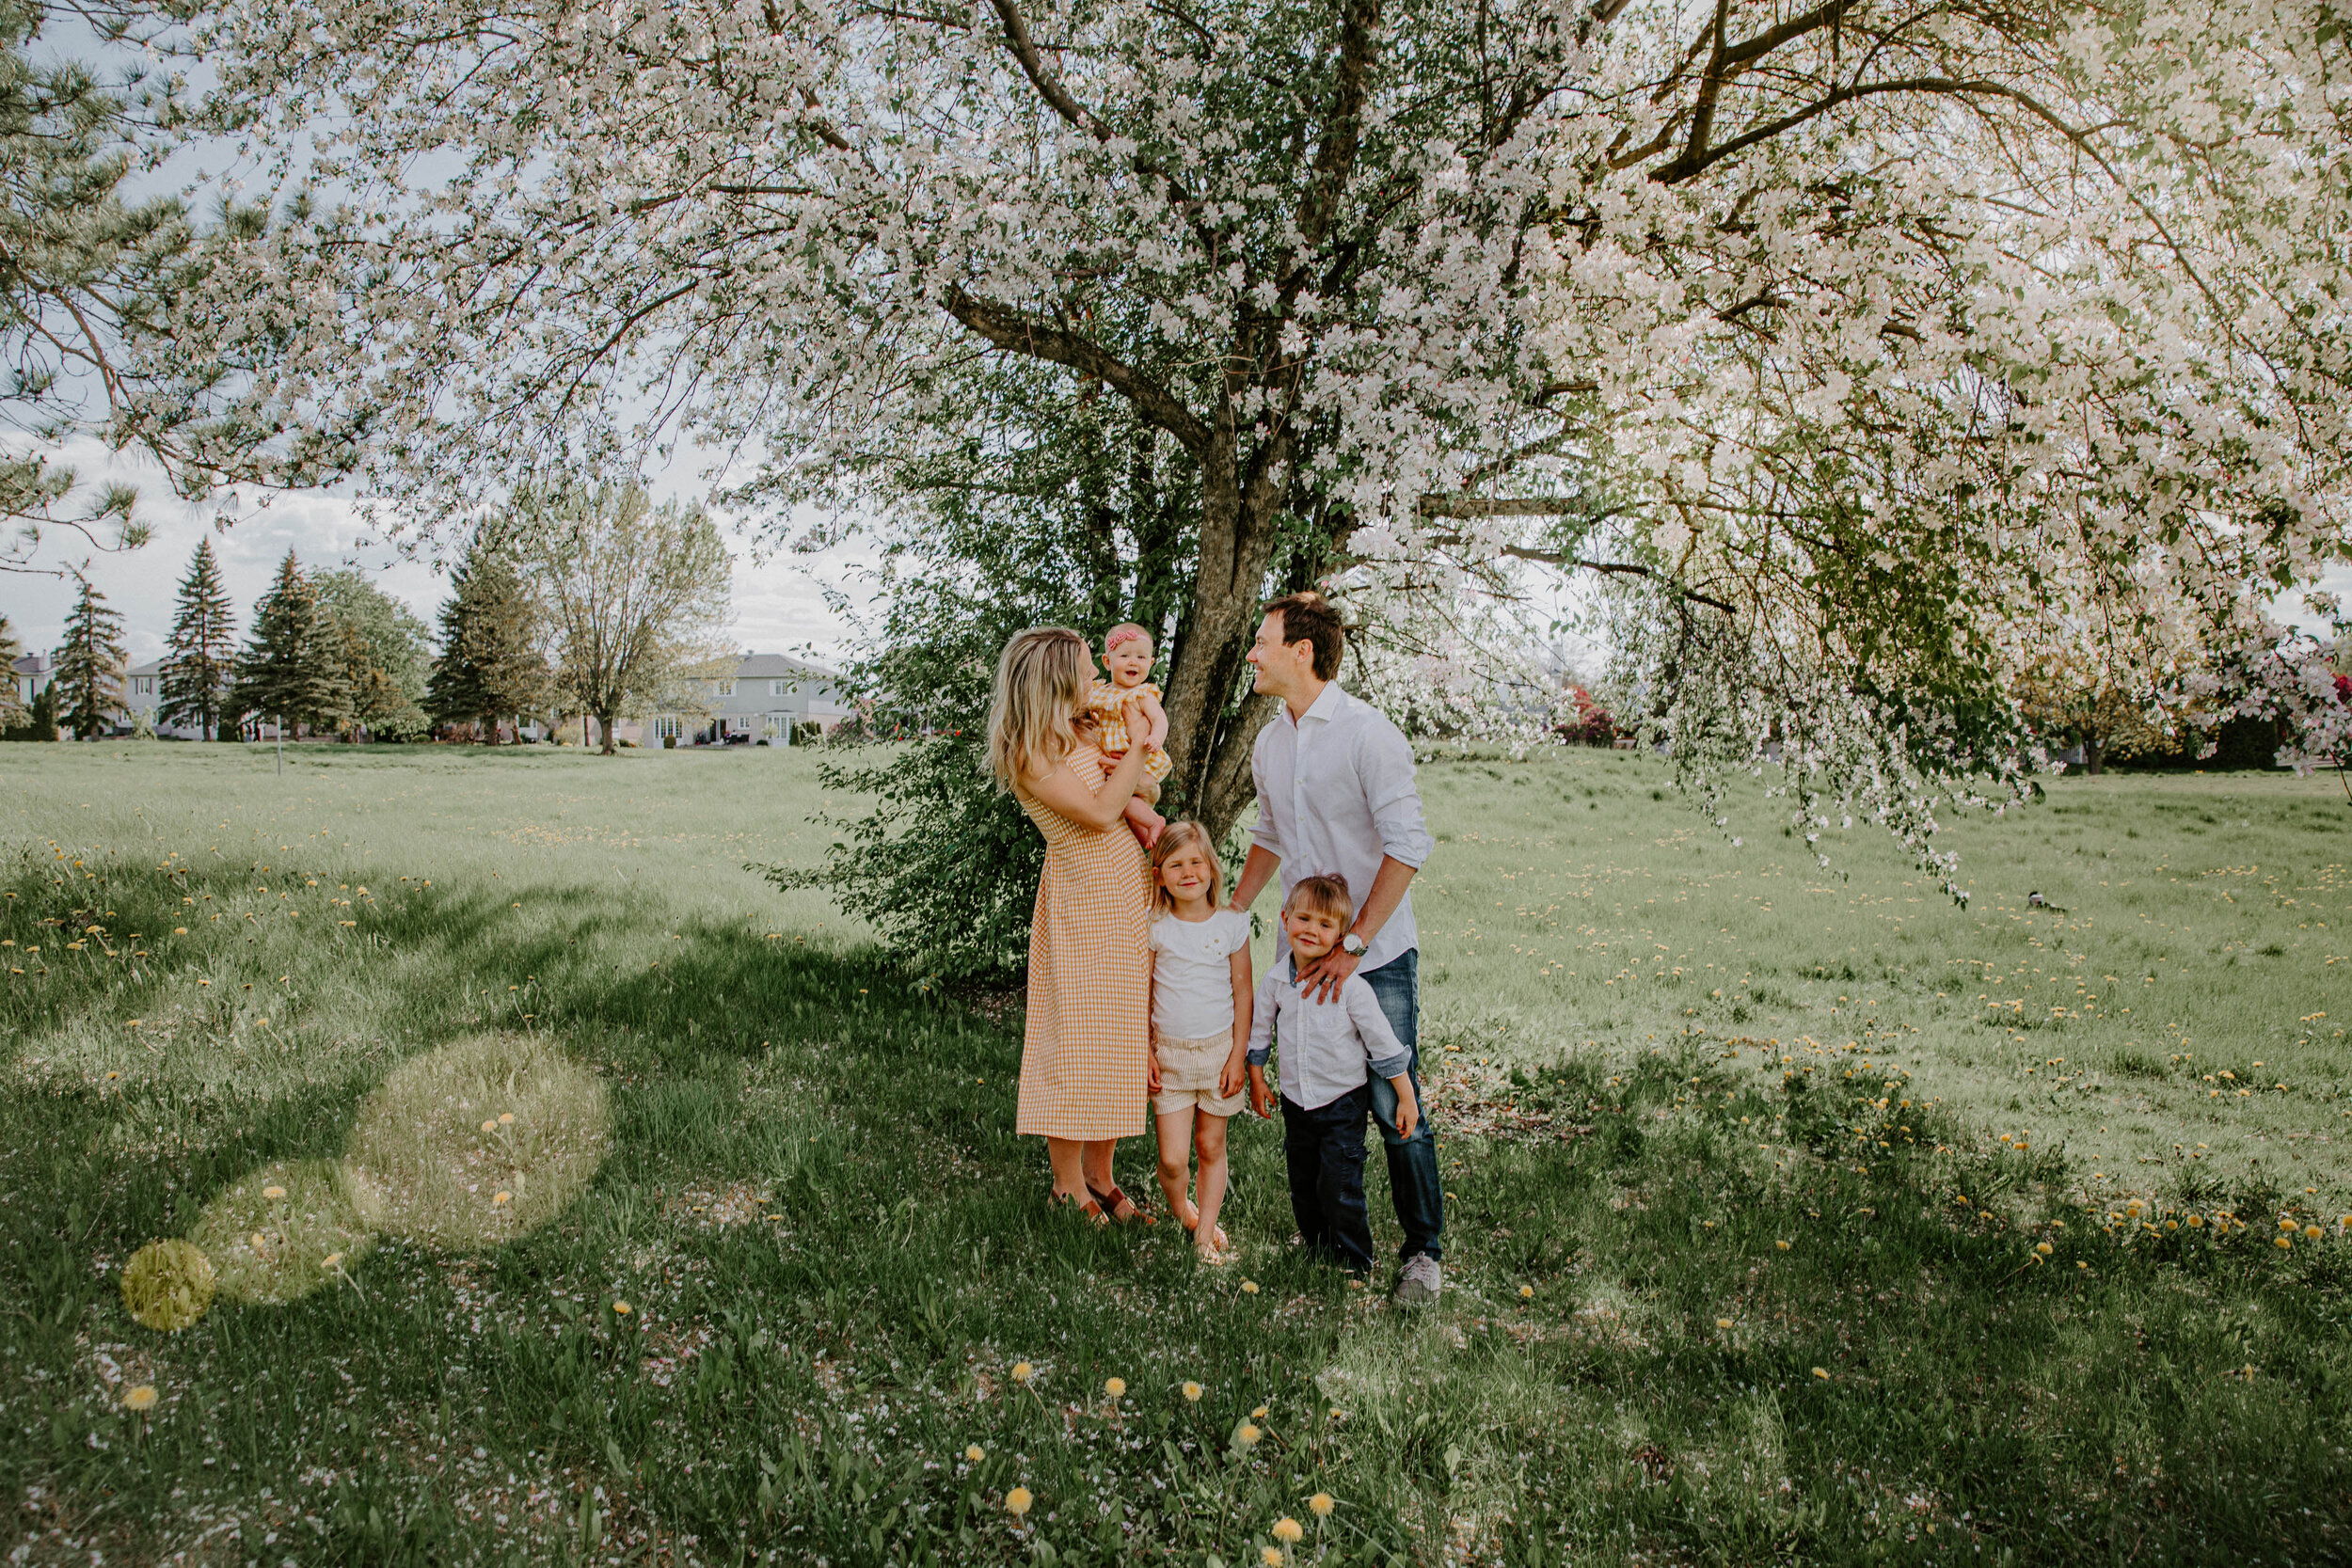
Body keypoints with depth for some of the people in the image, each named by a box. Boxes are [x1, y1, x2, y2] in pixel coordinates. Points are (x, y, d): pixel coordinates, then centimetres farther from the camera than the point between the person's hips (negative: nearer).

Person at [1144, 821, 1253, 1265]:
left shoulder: (1231, 924, -4)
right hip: (1169, 1051, 0)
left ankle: (1206, 1230, 23)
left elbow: (1242, 992, 1)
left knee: (1210, 1146, 9)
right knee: (1172, 1158, -3)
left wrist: (1238, 1055, -2)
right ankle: (1179, 1212, 25)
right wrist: (1145, 1052, -2)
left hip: (1218, 1048, 1)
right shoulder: (1155, 928, -5)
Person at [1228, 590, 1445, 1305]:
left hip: (1377, 957, -6)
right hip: (1305, 953, 6)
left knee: (1394, 1108, -1)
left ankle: (1424, 1249, 16)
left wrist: (1353, 944, -18)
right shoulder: (1269, 743, 8)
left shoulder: (1367, 732, -14)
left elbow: (1406, 844, -16)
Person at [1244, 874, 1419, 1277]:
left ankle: (1356, 1263, 12)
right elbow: (1260, 1029, 11)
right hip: (1296, 1102, 5)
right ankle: (1317, 1251, 34)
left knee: (1340, 1187, -6)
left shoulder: (1349, 986, -17)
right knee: (1302, 1184, 15)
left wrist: (1406, 1098, -8)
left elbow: (1383, 1042, -11)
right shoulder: (1275, 980, -5)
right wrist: (1257, 1079, 16)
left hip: (1343, 1101, -4)